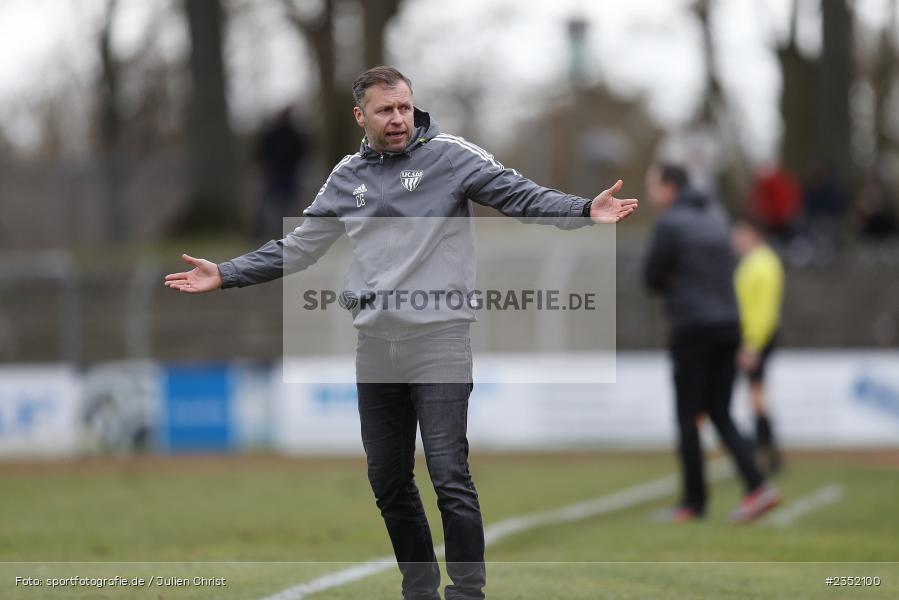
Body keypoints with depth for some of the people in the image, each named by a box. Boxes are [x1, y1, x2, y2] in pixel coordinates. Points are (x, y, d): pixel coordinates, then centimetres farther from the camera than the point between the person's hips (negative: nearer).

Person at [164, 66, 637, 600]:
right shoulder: (347, 177, 12)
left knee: (450, 477, -11)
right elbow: (299, 248, 21)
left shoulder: (450, 155, -3)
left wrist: (583, 212, -28)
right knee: (389, 482, 10)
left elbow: (520, 196, -12)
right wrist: (226, 275, 17)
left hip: (438, 341, -5)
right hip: (375, 348, 5)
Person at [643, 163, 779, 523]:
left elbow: (652, 278, -5)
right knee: (720, 415, 10)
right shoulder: (715, 216, 15)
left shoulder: (670, 224, -10)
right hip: (728, 323, 7)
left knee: (687, 418, 2)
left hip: (692, 328, -7)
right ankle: (756, 487, -6)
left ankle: (694, 502, 4)